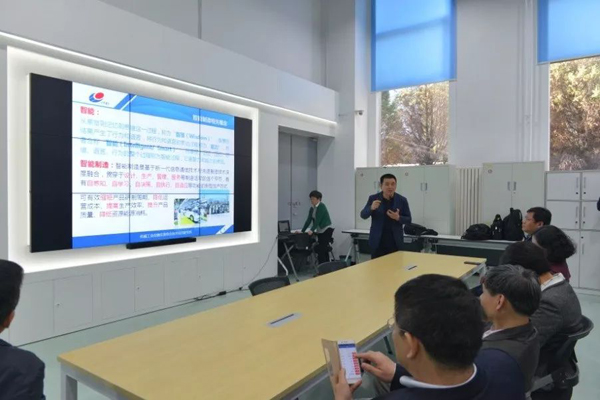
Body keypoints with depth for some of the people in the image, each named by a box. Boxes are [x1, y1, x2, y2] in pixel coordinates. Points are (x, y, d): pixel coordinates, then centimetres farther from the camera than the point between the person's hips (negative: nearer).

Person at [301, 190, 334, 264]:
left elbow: (318, 220, -24)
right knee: (324, 250, 9)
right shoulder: (312, 209, 9)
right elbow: (308, 221, 7)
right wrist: (302, 231, 2)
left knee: (320, 249, -13)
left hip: (327, 230, -8)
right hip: (320, 231, 8)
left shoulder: (321, 206, -16)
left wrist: (312, 230, -32)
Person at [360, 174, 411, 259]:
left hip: (395, 242, 1)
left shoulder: (402, 200, 0)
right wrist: (371, 208, -25)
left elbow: (409, 220, 4)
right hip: (377, 242, 0)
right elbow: (363, 215, -4)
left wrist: (398, 218, -17)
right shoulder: (373, 198, -1)